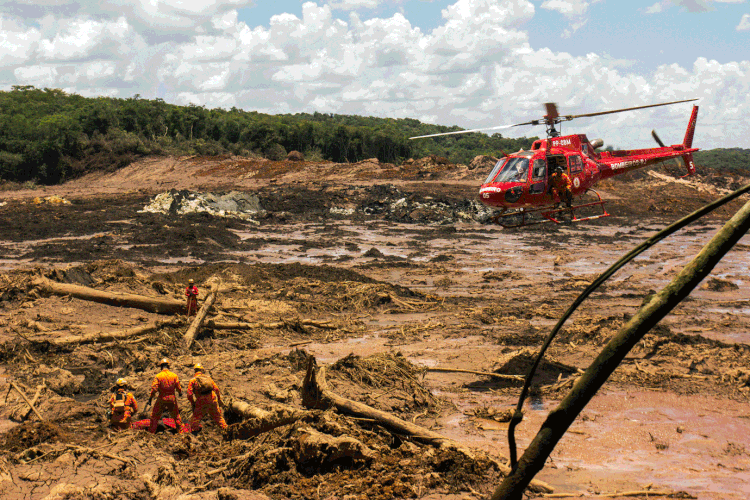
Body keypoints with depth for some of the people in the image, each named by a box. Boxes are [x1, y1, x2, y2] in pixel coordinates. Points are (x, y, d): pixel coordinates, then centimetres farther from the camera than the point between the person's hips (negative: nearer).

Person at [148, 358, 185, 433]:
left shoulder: (158, 376, -10)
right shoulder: (174, 375, -3)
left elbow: (154, 388, -15)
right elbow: (178, 387, 3)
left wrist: (150, 397, -5)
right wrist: (180, 393, 23)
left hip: (161, 399, -2)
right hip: (172, 399, 2)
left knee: (155, 416, 11)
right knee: (176, 415, 18)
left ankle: (151, 432, 12)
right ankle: (181, 430, 21)